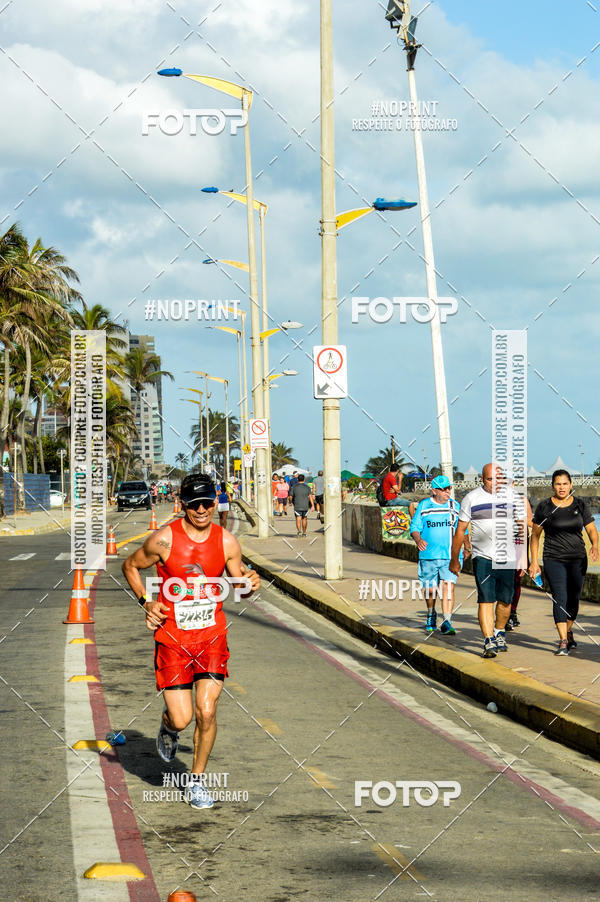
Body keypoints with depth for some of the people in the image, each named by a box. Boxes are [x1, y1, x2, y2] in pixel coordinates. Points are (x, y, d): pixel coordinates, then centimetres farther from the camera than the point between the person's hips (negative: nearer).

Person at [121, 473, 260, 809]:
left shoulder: (227, 542, -2)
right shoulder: (164, 540, -9)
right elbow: (131, 566, 8)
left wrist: (250, 583, -12)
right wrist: (146, 603, -5)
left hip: (212, 634, 2)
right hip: (172, 636, -2)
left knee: (206, 712, -9)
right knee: (181, 719, -5)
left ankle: (197, 781, 12)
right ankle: (168, 725, 35)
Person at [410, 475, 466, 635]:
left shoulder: (455, 506, 10)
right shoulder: (424, 506, 5)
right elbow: (414, 527, 4)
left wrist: (466, 548, 25)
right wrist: (418, 539, -17)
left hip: (451, 556, 0)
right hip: (429, 555, 0)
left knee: (448, 586, -15)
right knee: (430, 589, 9)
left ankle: (447, 622, -17)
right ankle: (431, 615, 36)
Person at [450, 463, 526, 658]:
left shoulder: (511, 495, 8)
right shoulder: (471, 499, 1)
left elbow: (520, 519, 20)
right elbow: (460, 530, 4)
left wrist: (521, 527, -1)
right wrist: (454, 559, 5)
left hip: (508, 556, 3)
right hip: (483, 556, -3)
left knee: (505, 600, 9)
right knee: (486, 600, -12)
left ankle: (499, 633, 33)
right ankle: (489, 642, -15)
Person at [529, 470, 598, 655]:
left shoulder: (580, 505, 5)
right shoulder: (544, 506, 0)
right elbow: (535, 535, 6)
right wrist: (534, 561, 2)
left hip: (578, 559, 2)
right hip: (554, 559, -2)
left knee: (573, 598, 10)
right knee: (560, 598, -14)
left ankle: (568, 632, 35)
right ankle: (563, 641, -18)